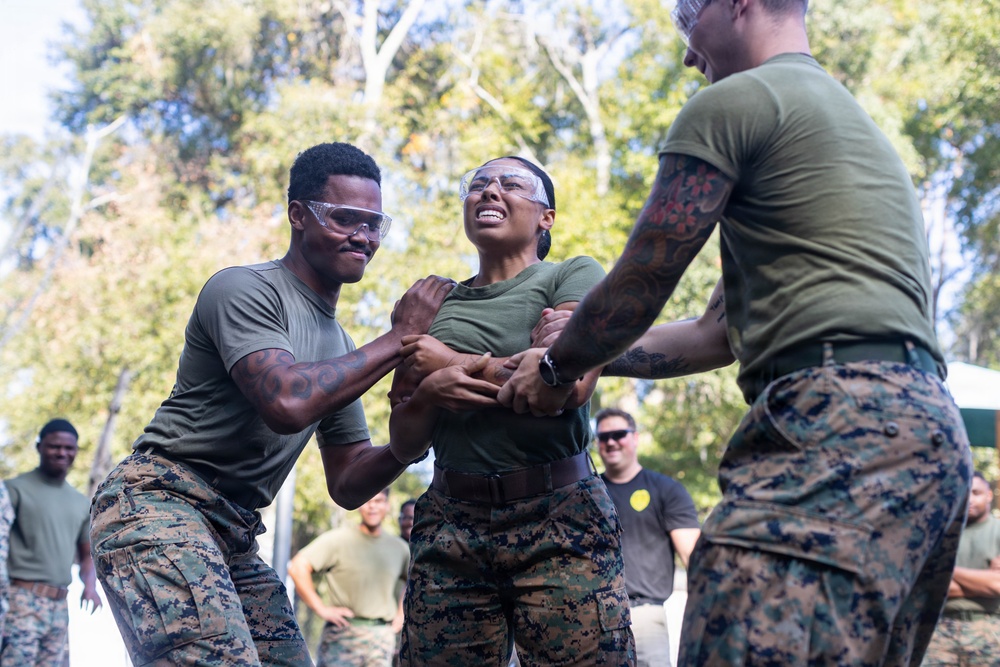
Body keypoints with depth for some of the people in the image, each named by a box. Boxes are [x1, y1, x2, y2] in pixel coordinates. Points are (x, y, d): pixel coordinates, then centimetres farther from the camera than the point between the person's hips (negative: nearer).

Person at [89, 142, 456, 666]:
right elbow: (286, 403, -25)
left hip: (233, 536, 9)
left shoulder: (340, 349, 18)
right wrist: (399, 339, -15)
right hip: (160, 500, -9)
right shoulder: (245, 289, -8)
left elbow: (347, 485, 17)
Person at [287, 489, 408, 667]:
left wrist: (402, 612, 15)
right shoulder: (338, 540, -2)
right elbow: (297, 567, -10)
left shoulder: (398, 547, 13)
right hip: (343, 634, -4)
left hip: (382, 638, 4)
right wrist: (320, 608, -12)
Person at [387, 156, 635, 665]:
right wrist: (428, 391, -8)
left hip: (560, 517, -3)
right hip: (449, 526, 4)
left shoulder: (575, 276, 6)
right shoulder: (434, 303, 17)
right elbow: (407, 442, 15)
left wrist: (454, 362, -3)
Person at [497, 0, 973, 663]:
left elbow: (639, 283, 3)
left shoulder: (734, 101, 2)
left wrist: (559, 368, 21)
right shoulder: (861, 124, 33)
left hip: (837, 419, -10)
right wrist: (586, 356, 33)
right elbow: (731, 332, 31)